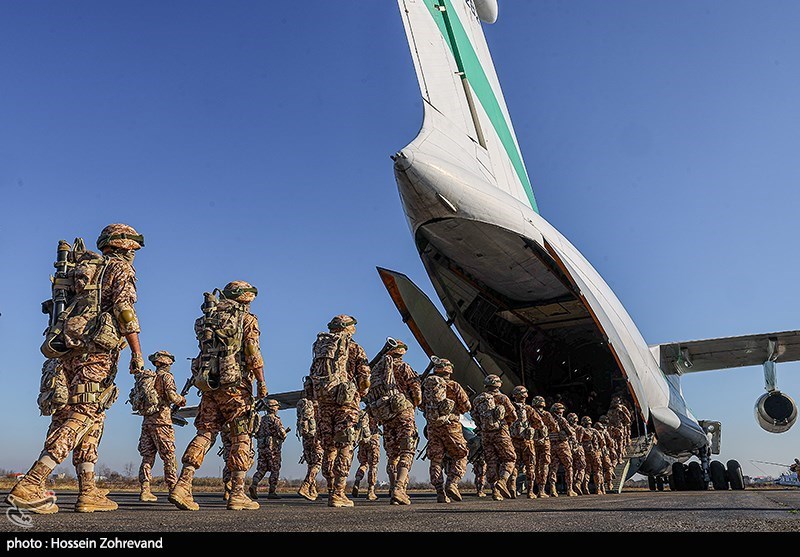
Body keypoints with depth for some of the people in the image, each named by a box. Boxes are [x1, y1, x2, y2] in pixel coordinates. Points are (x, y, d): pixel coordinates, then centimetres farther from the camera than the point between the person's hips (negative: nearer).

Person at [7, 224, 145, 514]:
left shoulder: (83, 268, 25)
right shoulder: (121, 267, 2)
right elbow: (124, 308, -12)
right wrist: (137, 352, -15)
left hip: (69, 350, 8)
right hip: (97, 350, -8)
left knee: (92, 418, 9)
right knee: (83, 416, -12)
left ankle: (88, 492, 6)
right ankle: (30, 485, -20)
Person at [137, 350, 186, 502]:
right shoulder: (166, 376, -4)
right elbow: (171, 395, -18)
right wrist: (181, 400, 2)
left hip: (147, 421, 6)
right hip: (161, 421, -6)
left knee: (147, 457, 7)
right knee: (169, 458, -1)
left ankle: (144, 490, 3)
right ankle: (174, 490, 1)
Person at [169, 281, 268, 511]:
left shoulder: (208, 318, 17)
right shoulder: (247, 319, -1)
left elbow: (206, 351, 15)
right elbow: (253, 353, -9)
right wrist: (261, 383, -7)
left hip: (209, 384, 6)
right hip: (235, 384, -5)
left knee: (205, 432, 8)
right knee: (241, 437, 1)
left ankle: (183, 485, -3)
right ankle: (237, 494, 1)